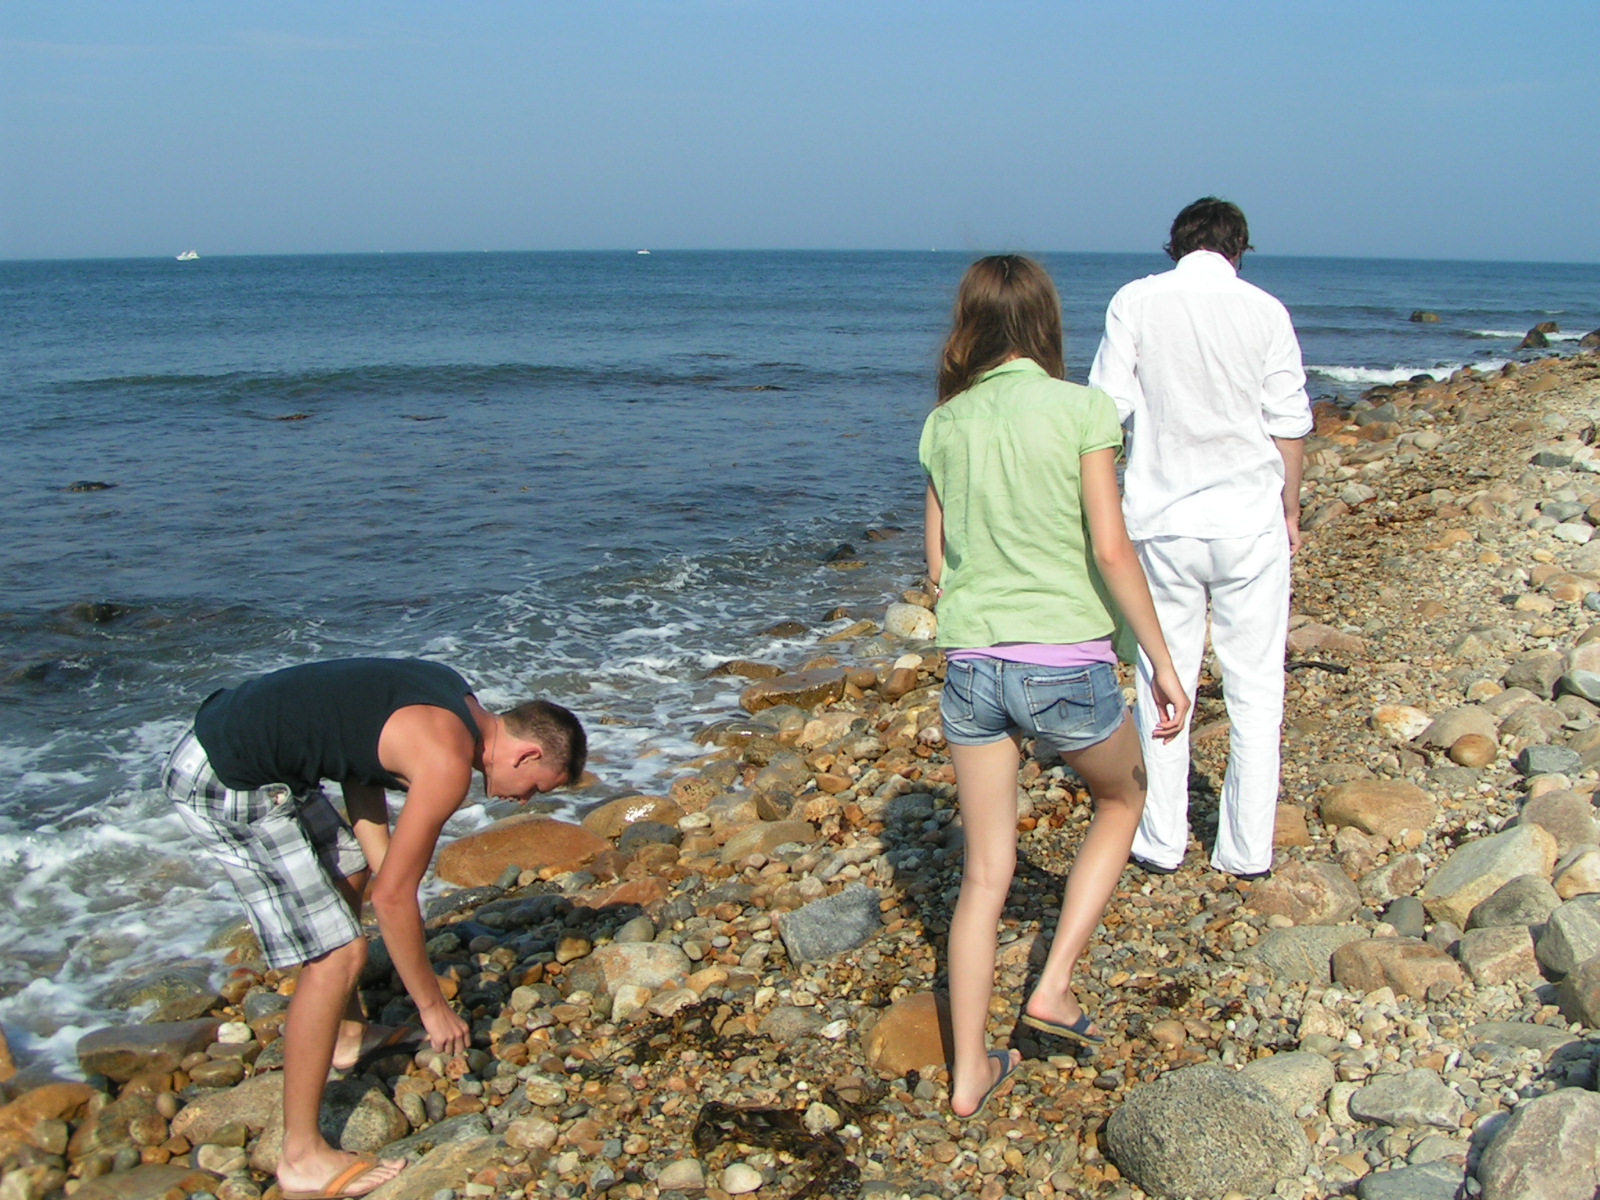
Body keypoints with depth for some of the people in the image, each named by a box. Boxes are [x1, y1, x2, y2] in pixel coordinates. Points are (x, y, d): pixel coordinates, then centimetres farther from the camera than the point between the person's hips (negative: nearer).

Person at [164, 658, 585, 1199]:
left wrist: (389, 878, 11)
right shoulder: (448, 762, -18)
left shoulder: (455, 699, 8)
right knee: (336, 955, -8)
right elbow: (393, 897, -14)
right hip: (226, 786, -11)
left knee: (350, 870, 27)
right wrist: (434, 1008, -3)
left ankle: (348, 1034, 45)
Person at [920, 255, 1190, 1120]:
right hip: (1066, 664, -3)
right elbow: (1110, 548, -11)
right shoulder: (1081, 410, -7)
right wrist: (1162, 660, -4)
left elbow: (938, 564, 9)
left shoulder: (945, 424, 5)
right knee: (1122, 799, 27)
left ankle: (968, 1074, 19)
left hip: (971, 663, 4)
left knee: (984, 874, 13)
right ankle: (1055, 985, 20)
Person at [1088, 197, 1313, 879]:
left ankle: (1161, 844, 18)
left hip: (1162, 521, 0)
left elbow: (1109, 405, -6)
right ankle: (1246, 851, 15)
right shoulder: (1265, 310, -2)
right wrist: (1290, 511, 12)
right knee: (1256, 692, 10)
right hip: (1250, 520, 0)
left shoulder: (1135, 302, -3)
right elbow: (1288, 424, 1)